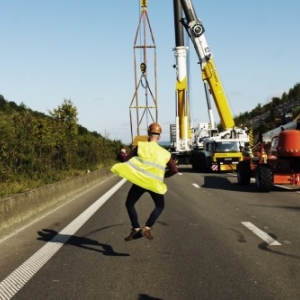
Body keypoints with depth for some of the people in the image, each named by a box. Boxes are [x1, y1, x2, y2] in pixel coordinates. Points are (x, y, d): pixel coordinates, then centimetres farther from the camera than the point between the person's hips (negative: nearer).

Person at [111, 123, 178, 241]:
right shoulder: (165, 153, 8)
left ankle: (136, 229, 5)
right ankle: (147, 228, 3)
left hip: (140, 181, -1)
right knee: (160, 206, 21)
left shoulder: (140, 146, 1)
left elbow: (127, 160, 0)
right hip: (155, 184, 1)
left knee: (129, 204, 17)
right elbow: (174, 170, 4)